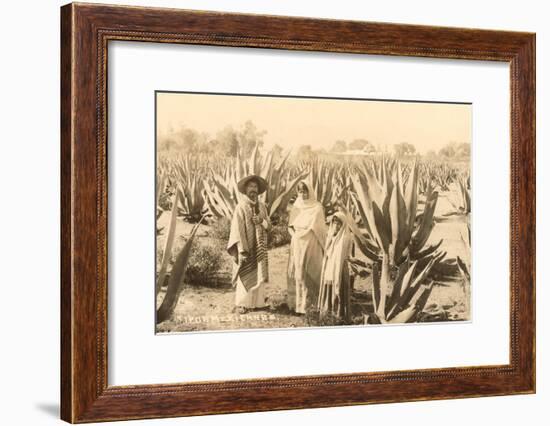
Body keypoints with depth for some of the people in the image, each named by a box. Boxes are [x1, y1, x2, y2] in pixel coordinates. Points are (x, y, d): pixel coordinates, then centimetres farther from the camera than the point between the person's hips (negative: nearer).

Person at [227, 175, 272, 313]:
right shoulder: (241, 207, -8)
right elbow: (237, 229, -12)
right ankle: (241, 304, 4)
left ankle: (257, 301, 14)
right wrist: (242, 250, -18)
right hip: (246, 248, -5)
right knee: (245, 276, -2)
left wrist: (262, 221, -13)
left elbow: (269, 225, 11)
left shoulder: (261, 206, 8)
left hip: (259, 248, 5)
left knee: (259, 275, 6)